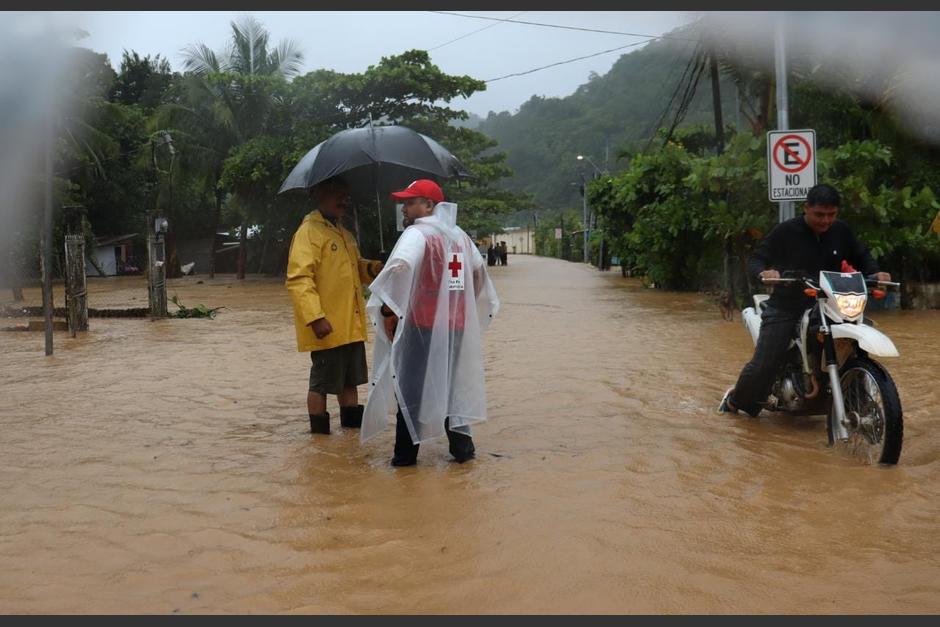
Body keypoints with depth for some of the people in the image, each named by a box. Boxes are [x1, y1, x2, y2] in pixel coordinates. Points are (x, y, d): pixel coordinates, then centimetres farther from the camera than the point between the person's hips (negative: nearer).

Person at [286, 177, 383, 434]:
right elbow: (298, 278, -21)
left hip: (350, 325, 9)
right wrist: (315, 317, -28)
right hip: (327, 327, -9)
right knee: (322, 383, -1)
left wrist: (372, 268, 5)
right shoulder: (309, 231, -12)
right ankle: (319, 433, 9)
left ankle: (352, 423, 28)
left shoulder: (344, 234, 16)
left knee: (350, 379, 17)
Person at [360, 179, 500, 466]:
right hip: (456, 326, 7)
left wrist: (388, 310, -18)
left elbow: (400, 267, -28)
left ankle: (406, 454, 8)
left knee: (410, 388, 3)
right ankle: (462, 447, 19)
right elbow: (479, 269, 26)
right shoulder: (460, 236, 15)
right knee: (452, 386, 17)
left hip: (422, 324, -7)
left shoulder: (418, 233, -11)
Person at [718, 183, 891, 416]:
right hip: (785, 308, -4)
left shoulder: (841, 231, 4)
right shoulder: (786, 231, -8)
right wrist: (763, 272, -31)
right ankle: (735, 398, 18)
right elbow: (755, 258, -8)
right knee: (762, 366, -11)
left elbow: (861, 256, 16)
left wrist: (875, 273, -6)